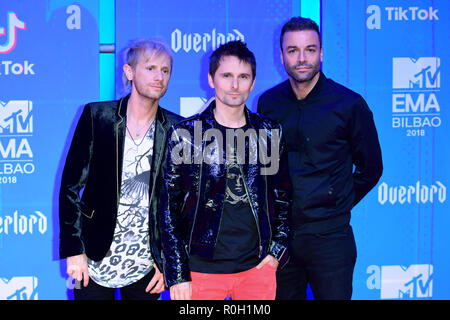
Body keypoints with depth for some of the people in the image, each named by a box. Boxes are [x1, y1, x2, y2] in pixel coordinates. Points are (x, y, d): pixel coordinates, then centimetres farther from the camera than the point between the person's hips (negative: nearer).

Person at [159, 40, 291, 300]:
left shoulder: (270, 134, 6)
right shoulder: (185, 135, -2)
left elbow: (283, 197, 14)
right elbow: (169, 208, -2)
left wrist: (277, 251, 3)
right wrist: (177, 275, -7)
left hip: (258, 268, 2)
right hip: (202, 270, -2)